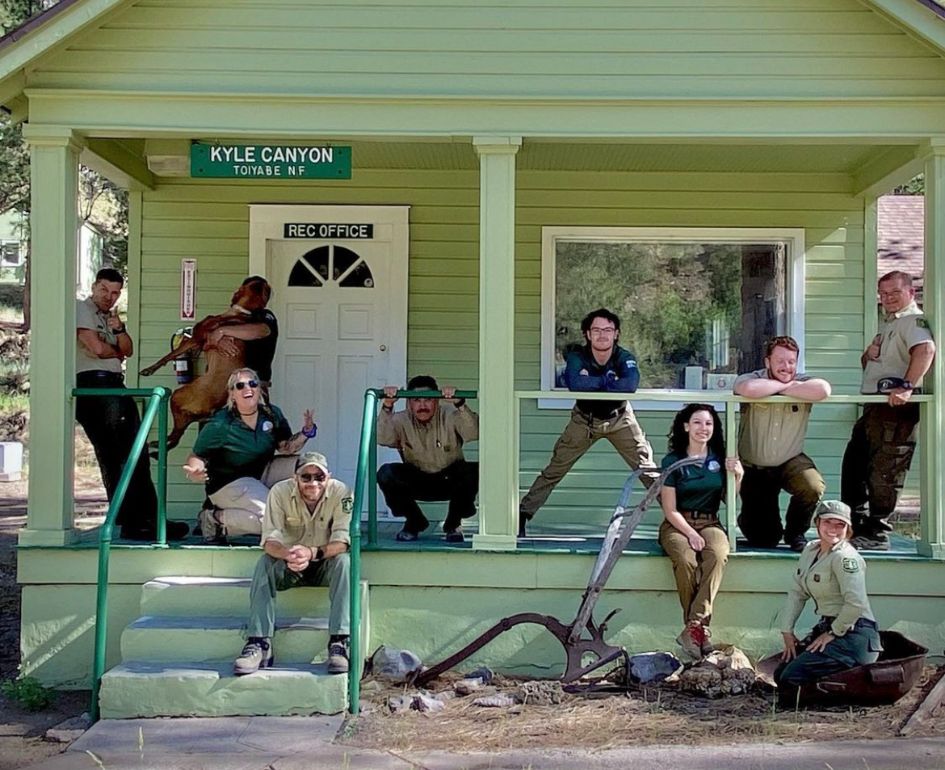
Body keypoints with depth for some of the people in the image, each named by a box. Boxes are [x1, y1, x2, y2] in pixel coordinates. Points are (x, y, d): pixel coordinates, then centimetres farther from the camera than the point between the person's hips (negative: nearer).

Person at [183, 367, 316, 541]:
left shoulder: (272, 414, -1)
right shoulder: (220, 426, -16)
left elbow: (286, 448, 1)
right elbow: (197, 456, -11)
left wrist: (306, 432, -17)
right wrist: (194, 471, -33)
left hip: (258, 479, 8)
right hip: (227, 484, -7)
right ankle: (217, 519, -7)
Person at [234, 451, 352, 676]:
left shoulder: (341, 493, -20)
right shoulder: (280, 492, -18)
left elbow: (343, 542, -26)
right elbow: (270, 541, -24)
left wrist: (312, 553, -46)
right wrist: (288, 554, -48)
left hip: (324, 566, -1)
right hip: (288, 568, 1)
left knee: (343, 561, -32)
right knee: (264, 562, -28)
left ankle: (339, 643, -35)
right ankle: (259, 644, -32)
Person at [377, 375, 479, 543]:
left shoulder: (450, 416, -15)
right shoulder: (401, 420, -12)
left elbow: (474, 432, -33)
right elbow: (382, 438, -30)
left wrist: (460, 405, -47)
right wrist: (387, 407, -42)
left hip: (450, 482, -1)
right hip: (416, 482, 1)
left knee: (474, 471, -31)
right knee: (386, 474, -27)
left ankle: (453, 524, -4)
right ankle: (414, 522, 0)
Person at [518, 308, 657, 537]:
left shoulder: (624, 358, -21)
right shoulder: (577, 358, -20)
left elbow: (631, 384, -42)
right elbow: (574, 382, -42)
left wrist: (591, 383, -37)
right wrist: (609, 380, -34)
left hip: (619, 419, 0)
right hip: (584, 419, 0)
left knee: (647, 470, -2)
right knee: (554, 470, 2)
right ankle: (522, 514, 8)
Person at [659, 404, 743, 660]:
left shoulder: (720, 459, 9)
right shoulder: (673, 461, 0)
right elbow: (670, 509, -3)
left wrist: (738, 477, -4)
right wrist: (691, 534, -17)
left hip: (709, 522, 2)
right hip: (677, 524, -2)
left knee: (718, 555, -33)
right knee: (686, 561, -35)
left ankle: (693, 627, -37)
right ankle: (700, 628, -24)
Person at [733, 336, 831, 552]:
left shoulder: (802, 382, -7)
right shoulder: (753, 379, -13)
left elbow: (823, 390, -32)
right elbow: (749, 389, -40)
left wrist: (785, 389, -25)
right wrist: (784, 384, -25)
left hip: (791, 461, 2)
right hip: (754, 468, -2)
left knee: (814, 487, -31)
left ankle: (795, 532, 1)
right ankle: (747, 521, 40)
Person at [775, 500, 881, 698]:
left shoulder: (844, 557, -17)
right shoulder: (810, 550, 10)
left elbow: (856, 603, -27)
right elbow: (797, 592, 13)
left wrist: (833, 633, -16)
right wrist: (787, 630, 5)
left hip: (854, 634, -9)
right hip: (828, 627, 9)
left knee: (792, 679, -18)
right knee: (781, 674, 6)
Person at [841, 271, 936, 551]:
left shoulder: (912, 320, -10)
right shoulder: (888, 324, 22)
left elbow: (926, 350, -30)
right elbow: (869, 362, 30)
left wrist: (907, 386, -36)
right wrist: (868, 354, 5)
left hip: (896, 408, -11)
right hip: (874, 407, 11)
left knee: (883, 472, -7)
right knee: (853, 464, 15)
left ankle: (877, 533, 0)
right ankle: (856, 525, 24)